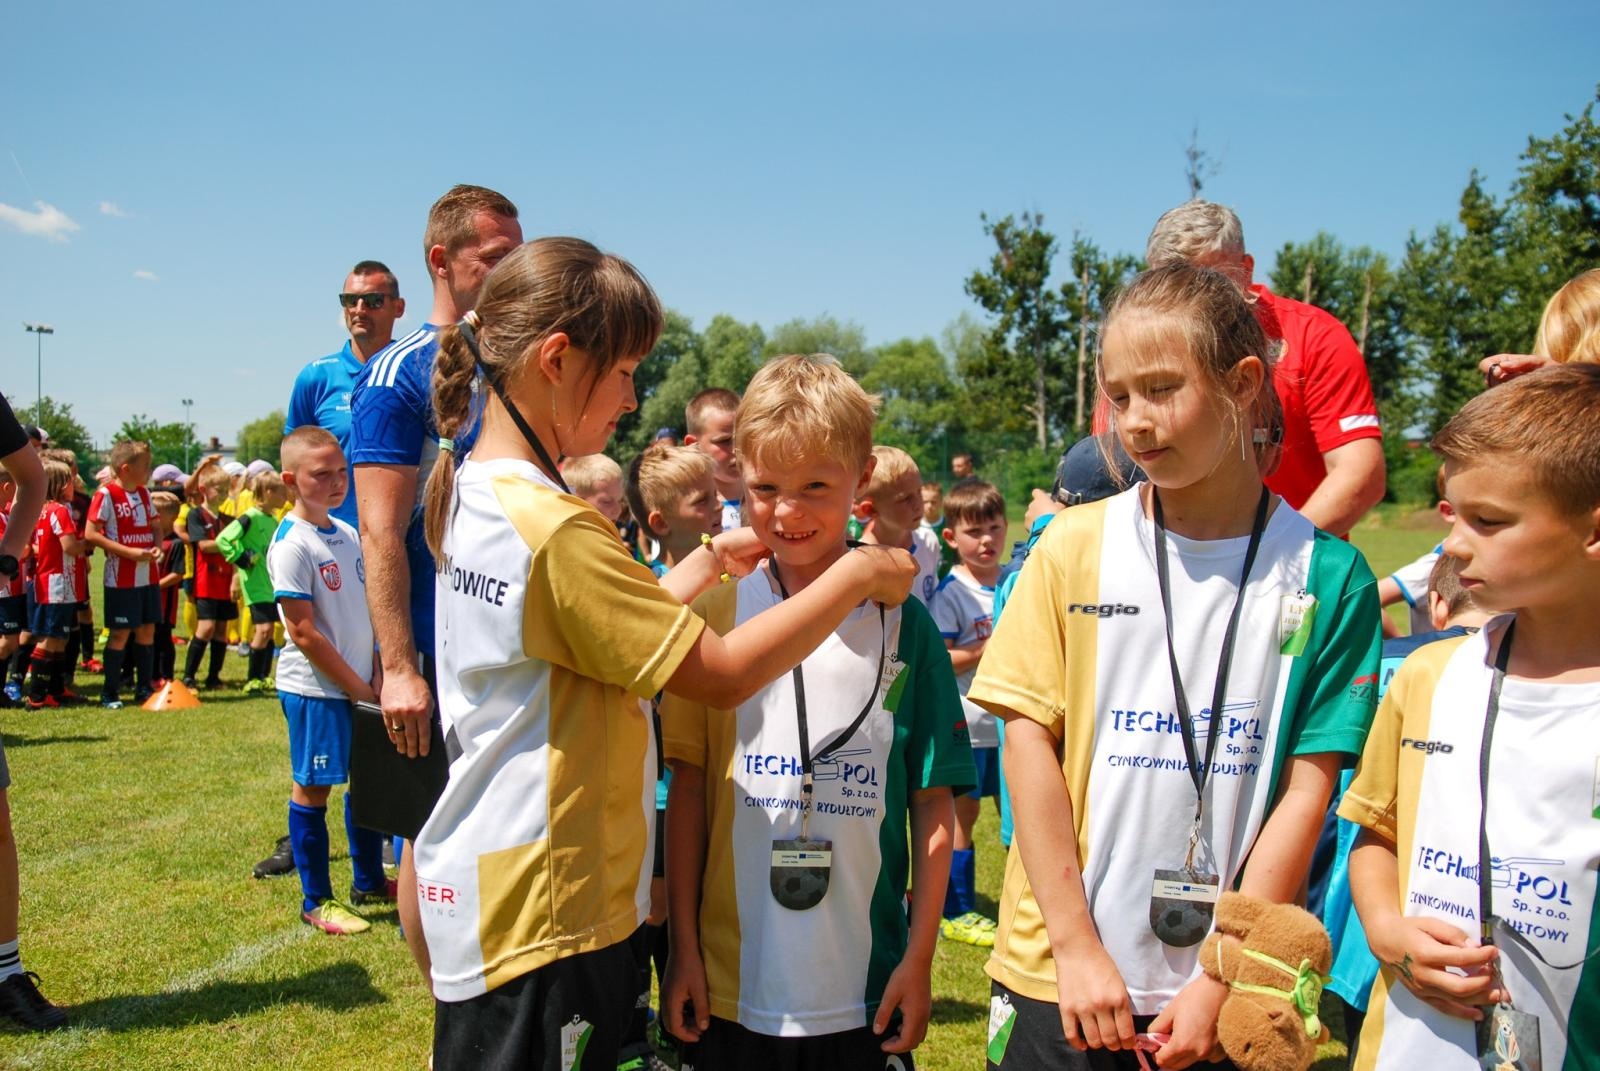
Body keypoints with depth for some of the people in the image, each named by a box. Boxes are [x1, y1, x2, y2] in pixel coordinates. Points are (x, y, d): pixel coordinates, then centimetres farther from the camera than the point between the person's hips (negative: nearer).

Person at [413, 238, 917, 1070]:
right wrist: (857, 576, -11)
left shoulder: (468, 496, 7)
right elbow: (723, 673, -20)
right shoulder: (557, 529, -23)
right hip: (543, 916, -9)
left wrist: (709, 560, 15)